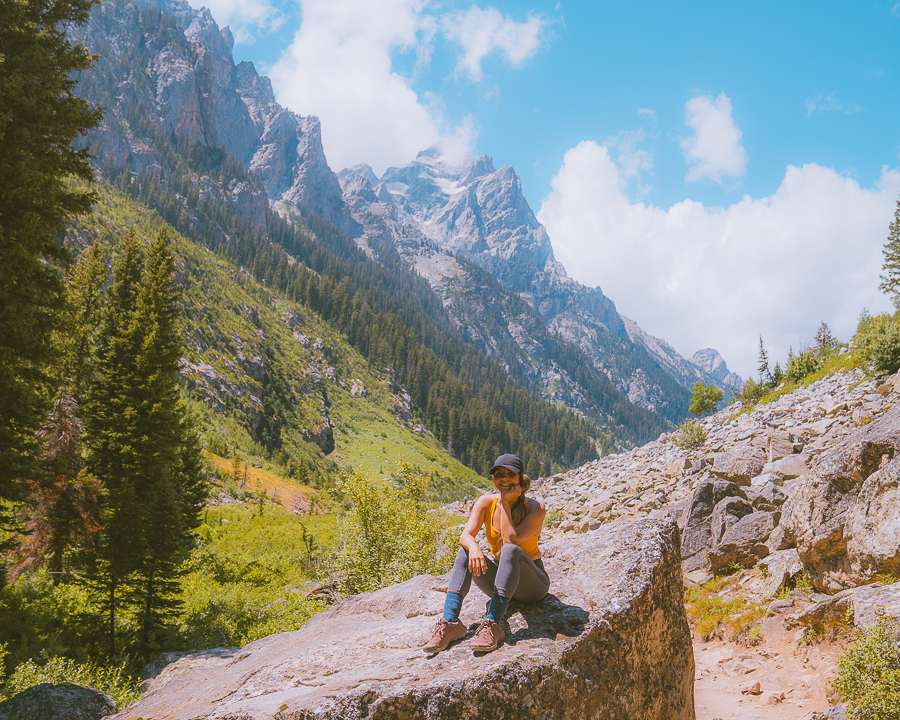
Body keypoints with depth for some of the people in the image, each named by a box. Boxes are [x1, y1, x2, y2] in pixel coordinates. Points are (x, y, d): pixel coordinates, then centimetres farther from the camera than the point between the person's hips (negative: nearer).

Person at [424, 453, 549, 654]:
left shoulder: (536, 509, -15)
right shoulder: (486, 502, -3)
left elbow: (511, 540, -29)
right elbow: (465, 535, -18)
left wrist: (506, 503, -23)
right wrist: (473, 547, -40)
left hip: (531, 585, -4)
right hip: (499, 580, 4)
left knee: (510, 549, -34)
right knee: (465, 552, -22)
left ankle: (492, 624, -39)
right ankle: (450, 622, -32)